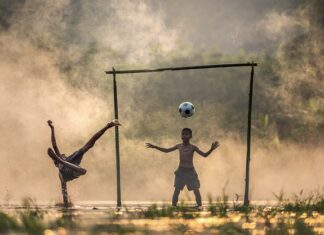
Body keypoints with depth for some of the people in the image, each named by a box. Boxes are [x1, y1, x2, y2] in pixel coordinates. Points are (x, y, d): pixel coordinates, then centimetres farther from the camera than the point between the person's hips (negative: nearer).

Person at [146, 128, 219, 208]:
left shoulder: (193, 147, -7)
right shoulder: (179, 146, 1)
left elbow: (205, 155, -11)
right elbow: (166, 150, 14)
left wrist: (211, 149, -29)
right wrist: (154, 147, 13)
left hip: (190, 171, -2)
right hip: (181, 171, 2)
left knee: (196, 191, -6)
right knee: (176, 190, -5)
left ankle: (199, 206, 5)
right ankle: (173, 206, 0)